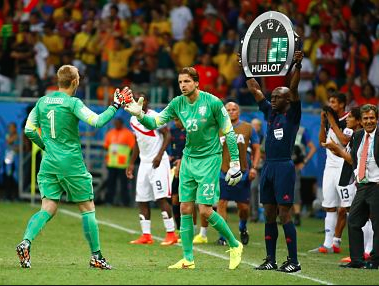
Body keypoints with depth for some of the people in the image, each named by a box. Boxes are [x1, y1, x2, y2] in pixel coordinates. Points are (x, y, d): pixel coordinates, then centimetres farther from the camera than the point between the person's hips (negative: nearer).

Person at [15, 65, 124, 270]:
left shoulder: (42, 102, 8)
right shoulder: (72, 103, -10)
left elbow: (29, 130, 11)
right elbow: (97, 122, -18)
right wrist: (114, 107, -5)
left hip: (48, 162, 5)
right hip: (71, 162, -5)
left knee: (48, 209, 2)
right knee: (88, 208, 7)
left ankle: (26, 242, -22)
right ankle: (96, 256, 9)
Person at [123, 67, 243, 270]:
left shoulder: (213, 103, -12)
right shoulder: (177, 103, 1)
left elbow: (229, 133, -7)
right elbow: (155, 123, 1)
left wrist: (235, 163, -8)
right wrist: (140, 115, -20)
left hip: (209, 159, -5)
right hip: (188, 159, 5)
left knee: (205, 210, -10)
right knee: (185, 209, 1)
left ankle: (235, 245, 9)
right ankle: (188, 259, 8)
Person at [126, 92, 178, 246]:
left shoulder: (155, 117, -10)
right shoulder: (134, 120, 13)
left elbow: (167, 136, -12)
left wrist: (159, 155, -21)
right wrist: (131, 163, 22)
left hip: (158, 162, -8)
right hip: (144, 163, 8)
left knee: (161, 198, -12)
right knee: (141, 200, 4)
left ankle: (171, 234, -8)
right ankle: (146, 236, 8)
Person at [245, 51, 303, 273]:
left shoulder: (292, 115, -5)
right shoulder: (270, 112, 14)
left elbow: (293, 90, -18)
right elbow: (255, 90, 19)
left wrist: (298, 66, -29)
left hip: (284, 167, -7)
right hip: (268, 167, 8)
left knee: (284, 215, -10)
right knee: (269, 215, 8)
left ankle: (294, 261, -9)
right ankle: (271, 260, 13)